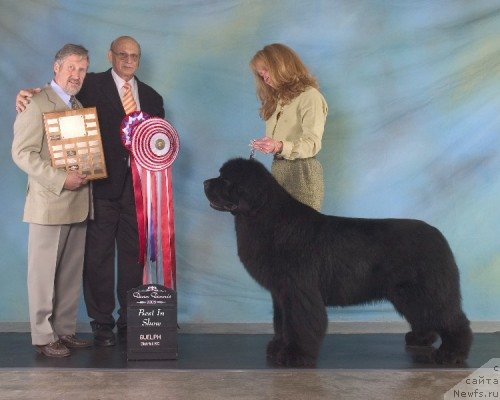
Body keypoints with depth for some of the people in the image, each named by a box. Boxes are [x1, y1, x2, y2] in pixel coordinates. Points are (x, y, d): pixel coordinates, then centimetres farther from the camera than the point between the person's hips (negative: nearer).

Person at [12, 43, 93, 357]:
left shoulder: (79, 106, 17)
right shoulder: (37, 102, -7)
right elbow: (22, 153, -15)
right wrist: (60, 180, -20)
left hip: (77, 204, 7)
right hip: (49, 204, -7)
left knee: (72, 275, 11)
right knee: (44, 274, 1)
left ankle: (66, 331, 21)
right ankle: (44, 337, 9)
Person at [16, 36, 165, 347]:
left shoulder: (151, 97, 15)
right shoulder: (92, 85, 2)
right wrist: (28, 95, -18)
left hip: (137, 188, 4)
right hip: (102, 186, -3)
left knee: (134, 256, 9)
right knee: (99, 257, 2)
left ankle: (130, 321, 20)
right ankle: (102, 323, 12)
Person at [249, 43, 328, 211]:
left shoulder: (309, 96, -4)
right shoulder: (277, 99, 22)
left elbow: (312, 144, -16)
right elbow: (272, 144, 14)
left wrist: (279, 146, -29)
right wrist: (263, 146, -4)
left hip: (301, 172, -7)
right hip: (277, 169, 7)